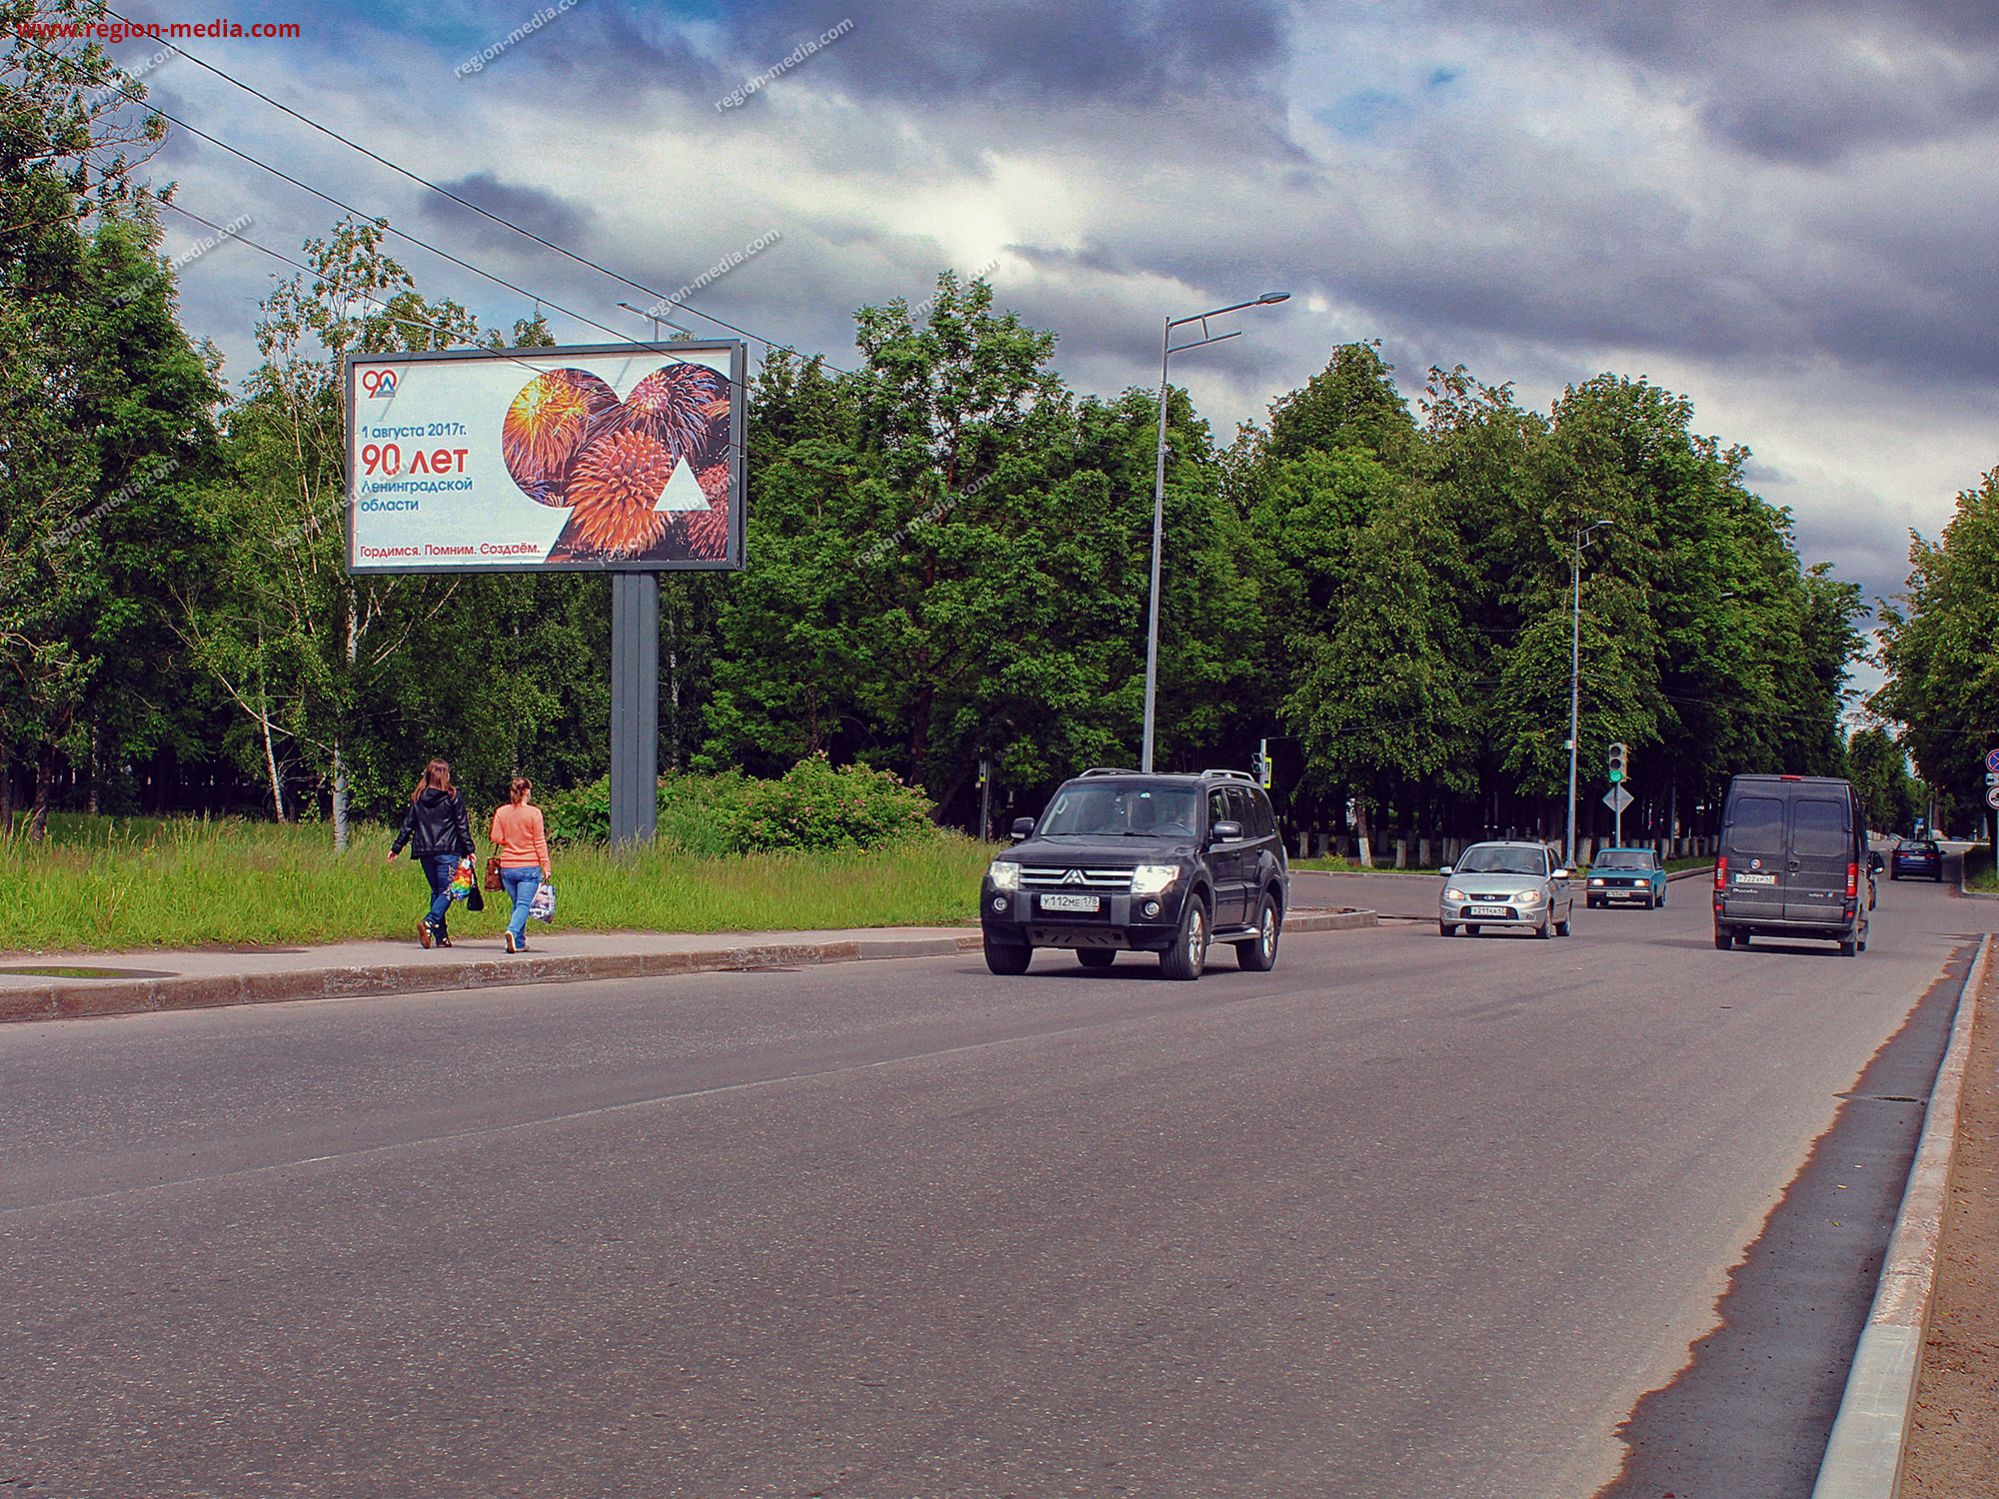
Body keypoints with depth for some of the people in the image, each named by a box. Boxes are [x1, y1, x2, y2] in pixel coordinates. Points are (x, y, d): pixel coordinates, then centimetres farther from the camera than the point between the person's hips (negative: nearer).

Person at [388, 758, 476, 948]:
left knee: (436, 891, 13)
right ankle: (429, 923, -27)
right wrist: (469, 849, -1)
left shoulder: (417, 797, 9)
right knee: (447, 892, -3)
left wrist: (396, 848, 19)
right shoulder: (453, 796, -2)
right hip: (447, 851, -5)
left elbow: (408, 825, 11)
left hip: (425, 852, 5)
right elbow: (462, 825, -4)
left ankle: (441, 937, 8)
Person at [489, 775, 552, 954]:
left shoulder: (501, 812, 2)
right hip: (529, 866, -4)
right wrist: (546, 866, -1)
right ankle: (513, 931, -29)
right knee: (524, 904, -5)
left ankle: (519, 942, 13)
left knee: (517, 904, 16)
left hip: (507, 867, 4)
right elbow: (540, 842, -5)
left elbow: (496, 838, 1)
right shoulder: (533, 812, -6)